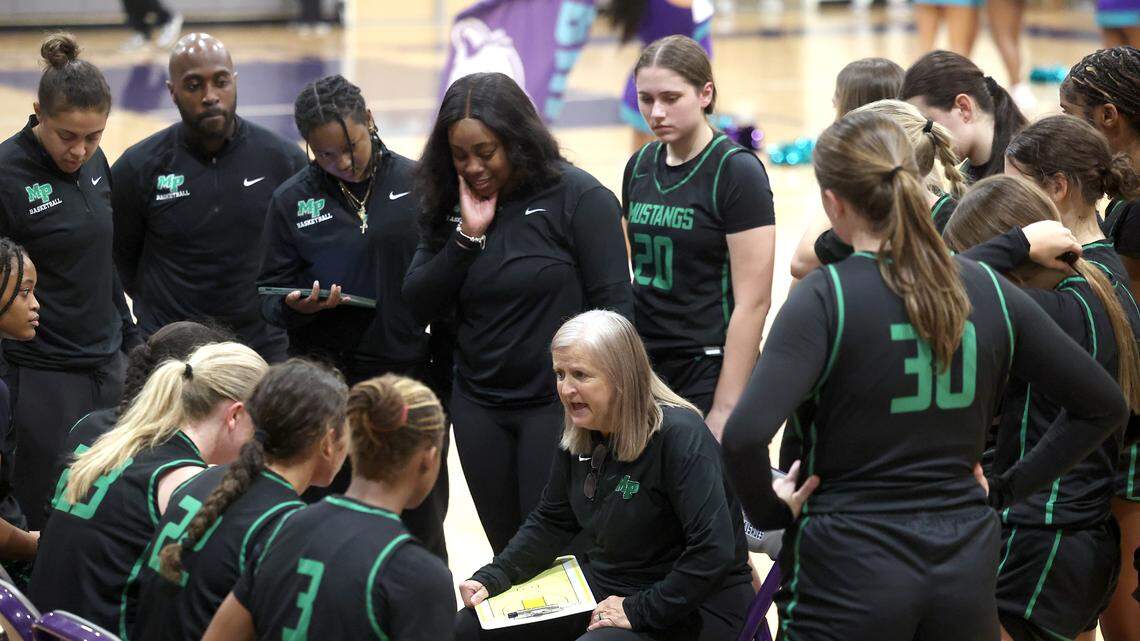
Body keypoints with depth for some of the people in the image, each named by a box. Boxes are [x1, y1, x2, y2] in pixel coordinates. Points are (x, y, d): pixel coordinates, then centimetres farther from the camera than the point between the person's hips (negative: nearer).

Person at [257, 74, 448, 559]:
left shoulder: (417, 182, 0)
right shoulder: (292, 201, 3)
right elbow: (269, 296, 3)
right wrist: (294, 306, -17)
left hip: (412, 376, 0)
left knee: (422, 525, 9)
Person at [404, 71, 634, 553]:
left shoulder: (578, 198, -10)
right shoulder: (446, 206, 6)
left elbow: (614, 304, -11)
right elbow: (421, 306, 0)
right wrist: (467, 235, -11)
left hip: (559, 404, -5)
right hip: (479, 409, 5)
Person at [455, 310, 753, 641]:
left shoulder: (680, 436, -23)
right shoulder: (579, 432, 2)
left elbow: (714, 551, -29)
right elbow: (551, 521, 13)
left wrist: (639, 611, -24)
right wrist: (492, 578, -1)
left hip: (688, 611, -8)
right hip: (603, 585, 8)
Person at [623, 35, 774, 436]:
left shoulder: (737, 172, -11)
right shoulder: (640, 166, 8)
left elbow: (753, 302, -14)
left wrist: (725, 409, -17)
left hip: (710, 370, -6)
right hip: (645, 368, 6)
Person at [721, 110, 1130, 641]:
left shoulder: (824, 298, -12)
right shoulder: (990, 292, 2)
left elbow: (745, 436, -26)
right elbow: (1105, 407, 8)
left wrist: (771, 511, -7)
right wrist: (1007, 488, 11)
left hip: (852, 575, -5)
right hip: (966, 568, 5)